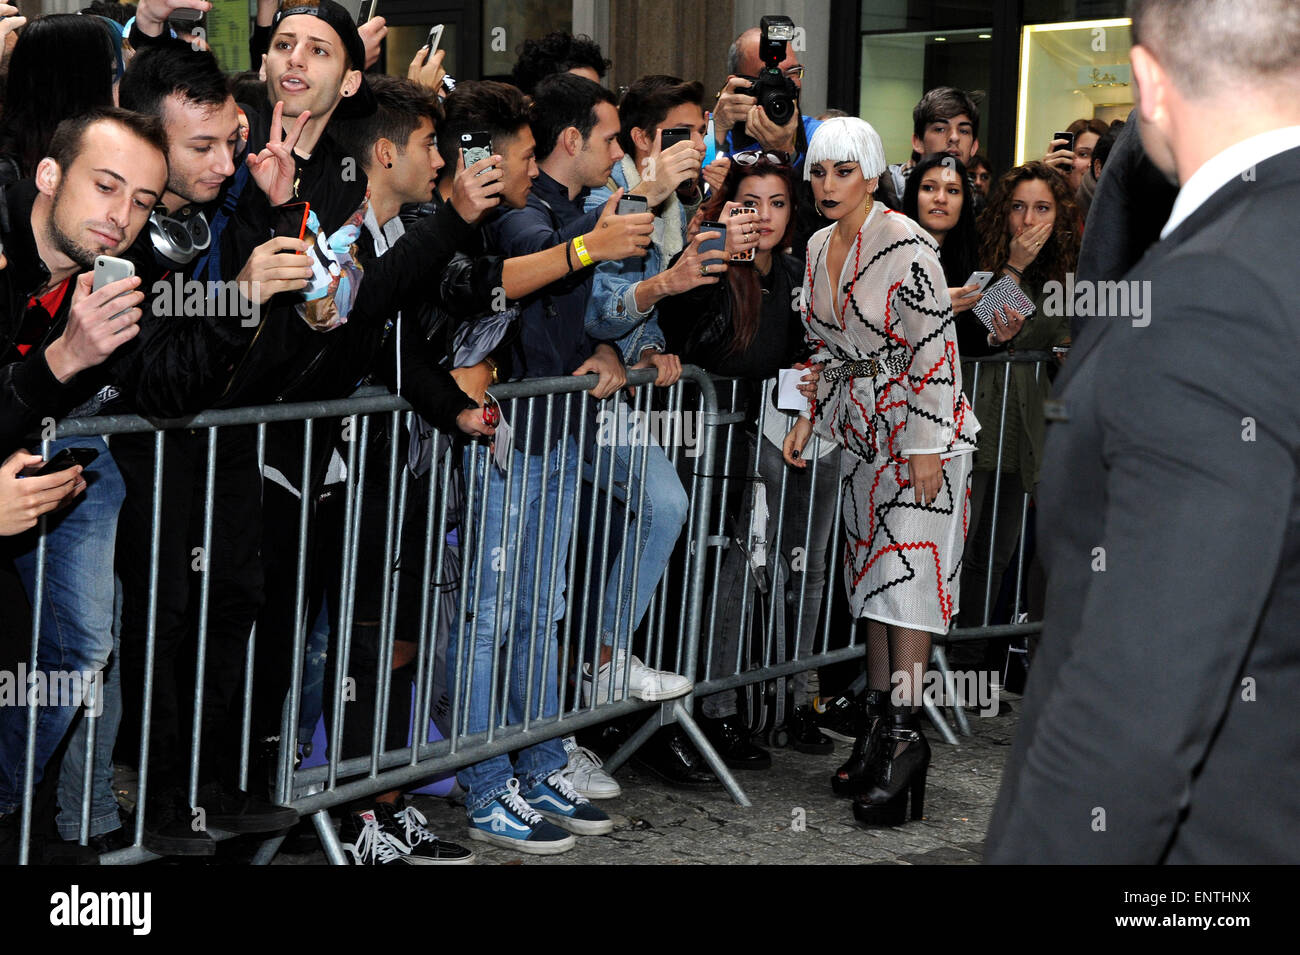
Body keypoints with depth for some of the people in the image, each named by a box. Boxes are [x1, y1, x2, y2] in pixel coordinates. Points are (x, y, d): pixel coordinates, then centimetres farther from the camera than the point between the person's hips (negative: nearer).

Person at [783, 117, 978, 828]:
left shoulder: (904, 246, -16)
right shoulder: (819, 248, 8)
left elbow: (936, 349, -17)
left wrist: (927, 447, -19)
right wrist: (809, 420, 11)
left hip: (920, 429, -8)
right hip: (863, 430, 8)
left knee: (905, 575, -10)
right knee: (871, 574, 8)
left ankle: (904, 734, -5)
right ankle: (882, 723, 15)